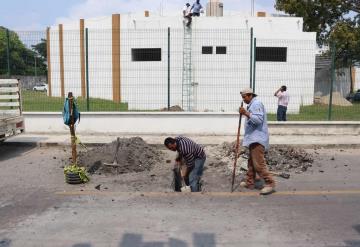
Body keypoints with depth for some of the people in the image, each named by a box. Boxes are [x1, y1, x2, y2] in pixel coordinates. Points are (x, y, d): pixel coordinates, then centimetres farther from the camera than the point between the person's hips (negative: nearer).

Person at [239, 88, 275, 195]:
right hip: (253, 138, 11)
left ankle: (270, 183, -7)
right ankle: (250, 182, 22)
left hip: (257, 139, -11)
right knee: (251, 162, 14)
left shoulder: (256, 103, -12)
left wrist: (246, 113, -27)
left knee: (258, 163, -13)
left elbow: (258, 119, -25)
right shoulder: (252, 105, 21)